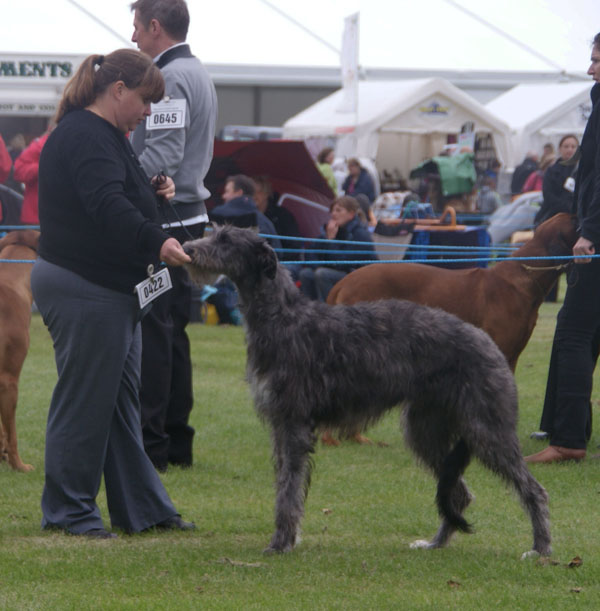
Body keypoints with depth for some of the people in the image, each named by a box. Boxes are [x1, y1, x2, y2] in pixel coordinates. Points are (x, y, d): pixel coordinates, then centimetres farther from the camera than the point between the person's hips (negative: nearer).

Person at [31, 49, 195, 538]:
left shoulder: (103, 135, 18)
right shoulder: (84, 137, -17)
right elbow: (107, 207, -30)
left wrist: (151, 191, 7)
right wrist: (158, 242, -41)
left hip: (110, 290, 11)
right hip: (85, 291, -11)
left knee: (121, 400, 12)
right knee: (85, 400, -5)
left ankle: (141, 507, 16)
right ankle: (69, 511, 3)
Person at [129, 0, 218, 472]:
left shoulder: (170, 79, -14)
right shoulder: (199, 74, 18)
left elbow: (161, 157, -23)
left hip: (164, 218, -10)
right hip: (189, 216, 10)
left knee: (152, 331, -8)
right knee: (173, 330, 13)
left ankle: (150, 444, -9)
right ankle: (177, 440, 17)